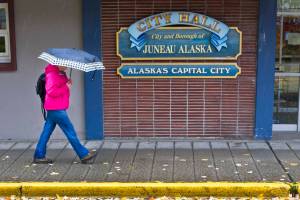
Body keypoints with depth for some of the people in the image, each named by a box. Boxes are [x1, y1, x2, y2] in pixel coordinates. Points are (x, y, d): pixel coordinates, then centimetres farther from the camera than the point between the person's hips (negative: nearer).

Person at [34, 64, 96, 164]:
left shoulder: (61, 74, 15)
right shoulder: (52, 75, -16)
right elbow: (51, 91, -24)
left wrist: (68, 83, 3)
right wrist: (66, 87, -18)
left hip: (54, 109, 10)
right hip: (56, 109, -10)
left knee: (47, 131, 10)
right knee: (70, 131, -4)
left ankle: (39, 156, 15)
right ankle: (84, 154, 3)